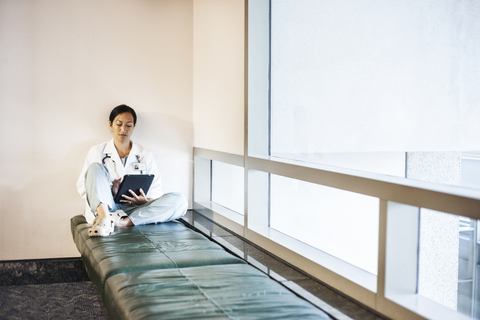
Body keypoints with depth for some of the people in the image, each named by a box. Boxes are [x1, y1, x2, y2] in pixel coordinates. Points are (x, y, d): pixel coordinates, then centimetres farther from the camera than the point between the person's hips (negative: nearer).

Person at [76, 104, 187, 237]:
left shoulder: (145, 155, 19)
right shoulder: (97, 152, 15)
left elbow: (156, 189, 15)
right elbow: (82, 186, 9)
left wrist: (145, 200, -10)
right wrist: (109, 190, -11)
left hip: (135, 210, 2)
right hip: (103, 207, -1)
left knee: (179, 201, -23)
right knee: (95, 167, -24)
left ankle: (123, 221, -40)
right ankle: (104, 219, -47)